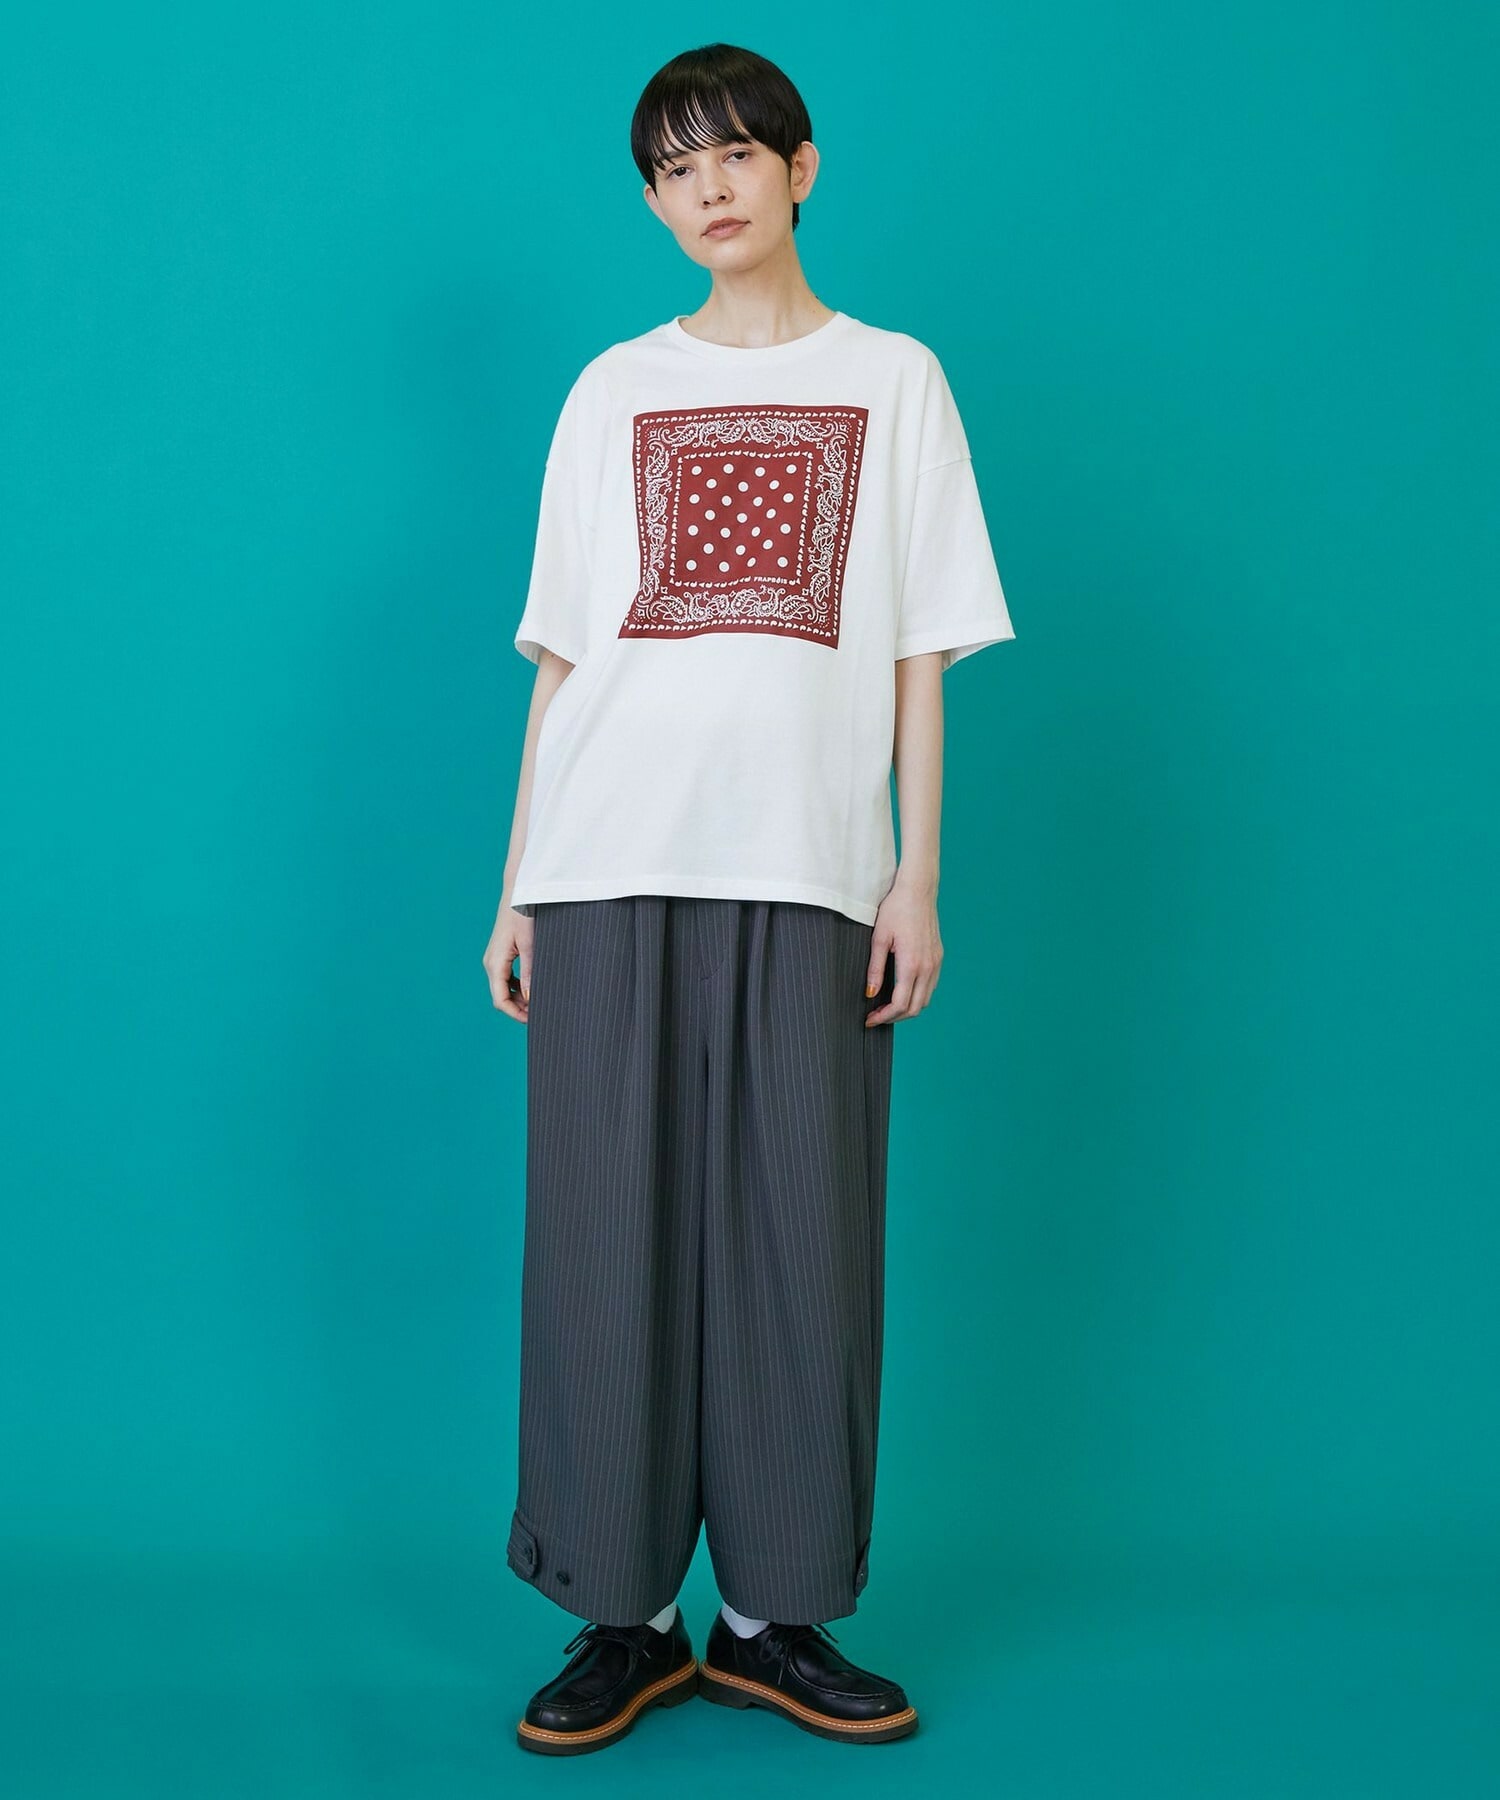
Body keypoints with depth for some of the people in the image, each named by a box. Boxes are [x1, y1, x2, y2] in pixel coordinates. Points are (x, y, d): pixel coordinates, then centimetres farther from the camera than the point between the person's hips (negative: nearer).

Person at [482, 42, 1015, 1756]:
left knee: (803, 1245, 0)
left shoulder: (892, 379, 11)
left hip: (808, 873, -1)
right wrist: (517, 886, 5)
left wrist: (918, 872, -1)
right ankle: (621, 1615, 12)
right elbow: (558, 658, 11)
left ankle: (774, 1614, 13)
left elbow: (919, 653, 7)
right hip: (611, 869, 1)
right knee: (609, 1241, 0)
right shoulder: (612, 392, 14)